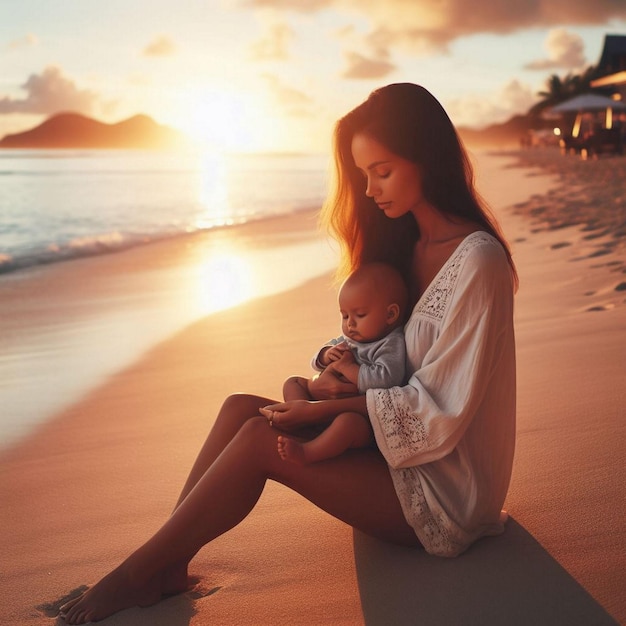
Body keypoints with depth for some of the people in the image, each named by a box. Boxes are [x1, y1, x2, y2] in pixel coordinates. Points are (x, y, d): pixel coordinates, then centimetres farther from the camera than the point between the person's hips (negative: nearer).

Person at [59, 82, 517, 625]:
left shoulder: (477, 262, -20)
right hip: (397, 445, 8)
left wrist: (325, 410, -20)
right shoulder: (409, 244, 8)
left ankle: (136, 577, -4)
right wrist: (340, 372, -9)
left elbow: (440, 409, -20)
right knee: (240, 407, -8)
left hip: (444, 489, -8)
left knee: (258, 438, -19)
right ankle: (165, 567, -6)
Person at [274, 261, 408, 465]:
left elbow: (384, 379, -30)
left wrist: (347, 366, -20)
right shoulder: (348, 339, 13)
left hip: (365, 420, -9)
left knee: (348, 421, -42)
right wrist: (326, 355, -6)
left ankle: (304, 452, -44)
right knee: (293, 383, 8)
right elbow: (317, 364, 20)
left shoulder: (392, 345, -12)